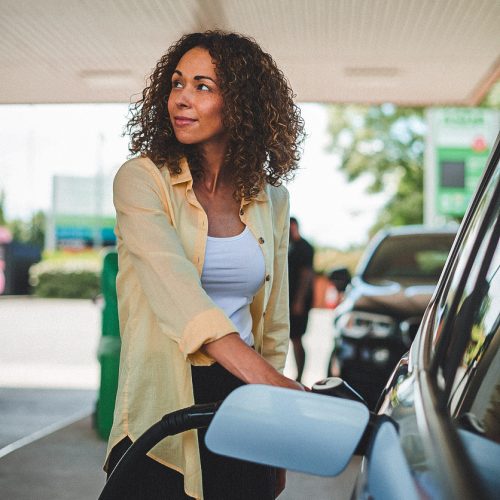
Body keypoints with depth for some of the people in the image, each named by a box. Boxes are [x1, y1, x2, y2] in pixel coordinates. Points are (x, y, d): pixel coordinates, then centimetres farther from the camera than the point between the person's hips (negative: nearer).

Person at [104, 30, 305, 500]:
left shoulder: (270, 198, 6)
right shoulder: (141, 179, -7)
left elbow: (273, 324, 12)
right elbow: (177, 293, -23)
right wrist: (272, 382, -35)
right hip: (163, 408, -3)